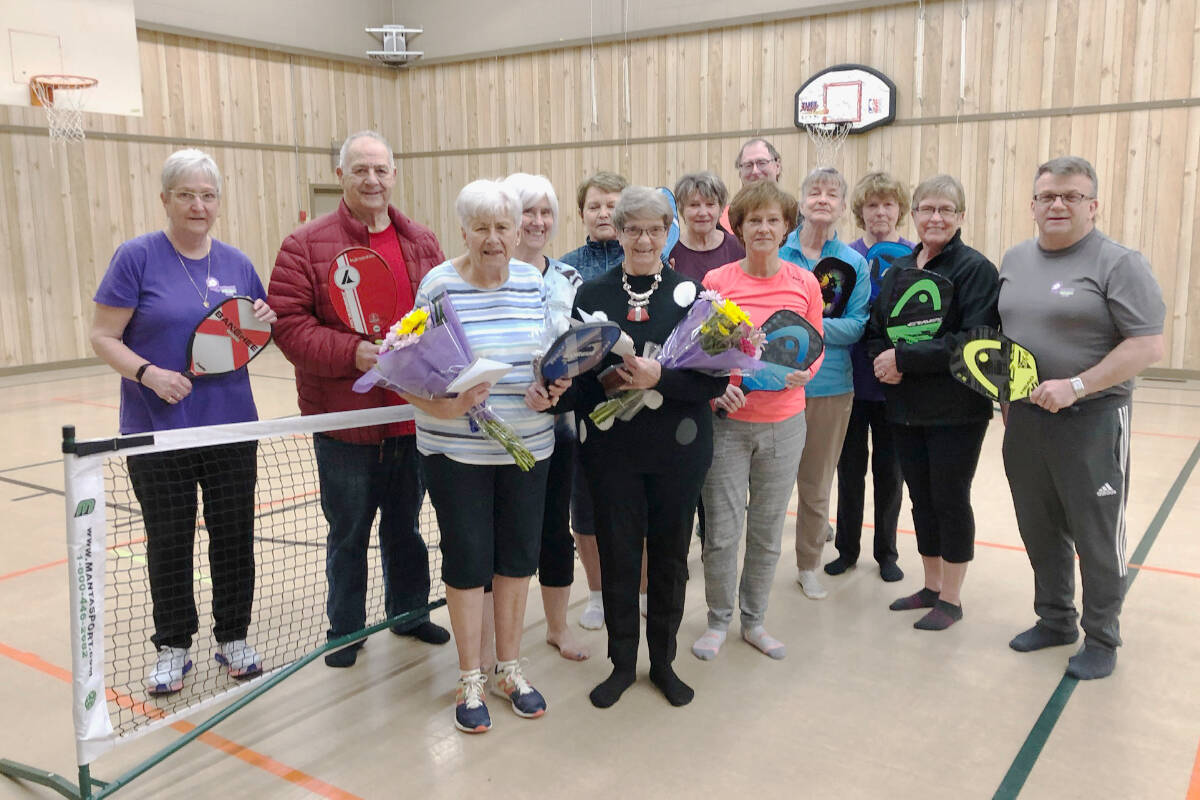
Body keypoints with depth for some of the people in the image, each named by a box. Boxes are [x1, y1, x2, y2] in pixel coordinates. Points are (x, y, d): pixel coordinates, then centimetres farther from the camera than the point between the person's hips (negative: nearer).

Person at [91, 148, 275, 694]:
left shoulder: (237, 263, 7)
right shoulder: (137, 257, -6)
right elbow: (103, 336, -6)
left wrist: (265, 323, -7)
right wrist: (149, 373, -22)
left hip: (231, 427, 3)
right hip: (158, 433, -3)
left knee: (234, 536, 10)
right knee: (169, 542, 10)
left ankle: (233, 638, 28)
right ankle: (173, 647, 26)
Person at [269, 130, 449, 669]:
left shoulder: (423, 243, 7)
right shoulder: (306, 245, -6)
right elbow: (287, 323, -13)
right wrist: (352, 352, -24)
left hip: (414, 418, 4)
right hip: (344, 421, -3)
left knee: (405, 525, 20)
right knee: (348, 533, 12)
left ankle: (409, 612, 39)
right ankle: (345, 628, 31)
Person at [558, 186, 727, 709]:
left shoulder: (692, 293, 0)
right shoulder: (591, 294, 3)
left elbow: (717, 376, -6)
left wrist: (660, 378, -21)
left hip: (678, 449, 0)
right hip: (611, 449, 0)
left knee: (669, 554, 11)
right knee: (617, 553, 6)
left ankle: (663, 661, 30)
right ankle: (622, 663, 26)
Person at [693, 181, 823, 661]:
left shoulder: (805, 284, 2)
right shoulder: (717, 282, -4)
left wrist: (803, 372, -13)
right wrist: (717, 387, -17)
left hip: (784, 423, 2)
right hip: (727, 421, -2)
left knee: (768, 531, 12)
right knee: (722, 532, 2)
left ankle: (754, 621, 31)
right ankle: (718, 621, 24)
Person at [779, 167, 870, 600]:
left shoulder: (854, 263, 3)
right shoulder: (776, 252, 1)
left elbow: (856, 326, -5)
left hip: (830, 385, 1)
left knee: (816, 484, 12)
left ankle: (809, 565, 28)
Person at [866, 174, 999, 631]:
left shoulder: (975, 269, -9)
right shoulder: (897, 271, 11)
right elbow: (875, 332, 12)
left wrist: (905, 358, -20)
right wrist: (883, 361, -10)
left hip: (956, 412, -6)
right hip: (905, 408, 6)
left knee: (950, 499, 3)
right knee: (921, 499, 14)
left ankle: (951, 598, 19)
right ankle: (931, 587, 30)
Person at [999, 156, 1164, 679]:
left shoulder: (1118, 263, -9)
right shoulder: (1015, 261, 10)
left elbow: (1147, 346, -15)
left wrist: (1075, 386, -22)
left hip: (1091, 419, -6)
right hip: (1024, 417, 6)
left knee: (1096, 535, 5)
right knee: (1040, 529, 15)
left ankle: (1101, 637, 22)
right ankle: (1054, 621, 33)